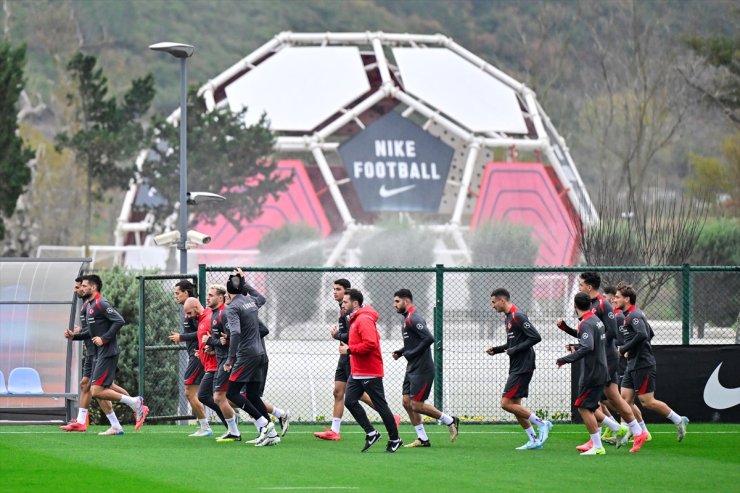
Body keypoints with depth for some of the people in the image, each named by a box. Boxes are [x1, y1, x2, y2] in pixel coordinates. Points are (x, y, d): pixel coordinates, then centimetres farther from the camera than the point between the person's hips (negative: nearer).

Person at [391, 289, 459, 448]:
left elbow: (429, 339, -26)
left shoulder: (414, 319, -16)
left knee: (417, 405, -8)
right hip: (412, 369, 10)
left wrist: (411, 354, -20)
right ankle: (422, 439, 10)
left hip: (422, 369, -10)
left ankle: (450, 421, 7)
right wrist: (401, 352, 9)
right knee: (407, 402, 6)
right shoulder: (407, 319, 14)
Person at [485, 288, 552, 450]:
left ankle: (541, 423, -4)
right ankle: (534, 440, 12)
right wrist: (496, 349, 12)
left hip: (523, 368, -10)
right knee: (515, 405, 9)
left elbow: (536, 337, -20)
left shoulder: (518, 316, -15)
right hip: (516, 368, 10)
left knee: (506, 403, -11)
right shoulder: (507, 318, 15)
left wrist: (515, 350, -19)